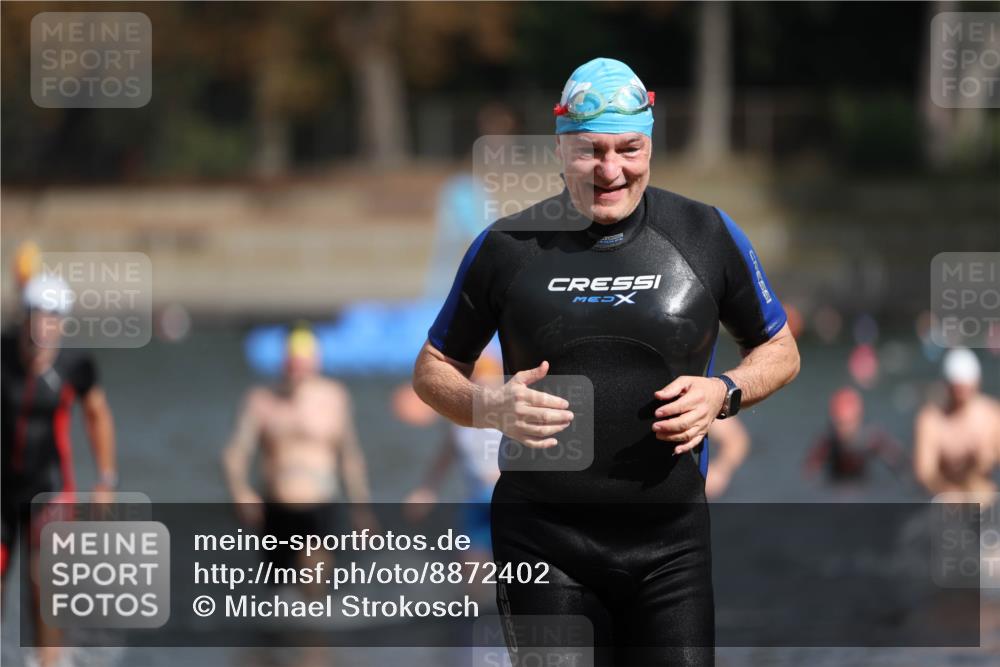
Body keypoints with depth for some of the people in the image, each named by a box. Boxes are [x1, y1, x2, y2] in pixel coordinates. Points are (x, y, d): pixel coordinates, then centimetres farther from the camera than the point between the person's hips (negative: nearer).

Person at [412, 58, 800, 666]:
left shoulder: (708, 236, 2)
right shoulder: (507, 247, 1)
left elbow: (781, 351, 14)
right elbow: (434, 368, 11)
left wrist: (722, 393, -7)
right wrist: (493, 405, -10)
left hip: (670, 541, 0)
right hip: (542, 540, 0)